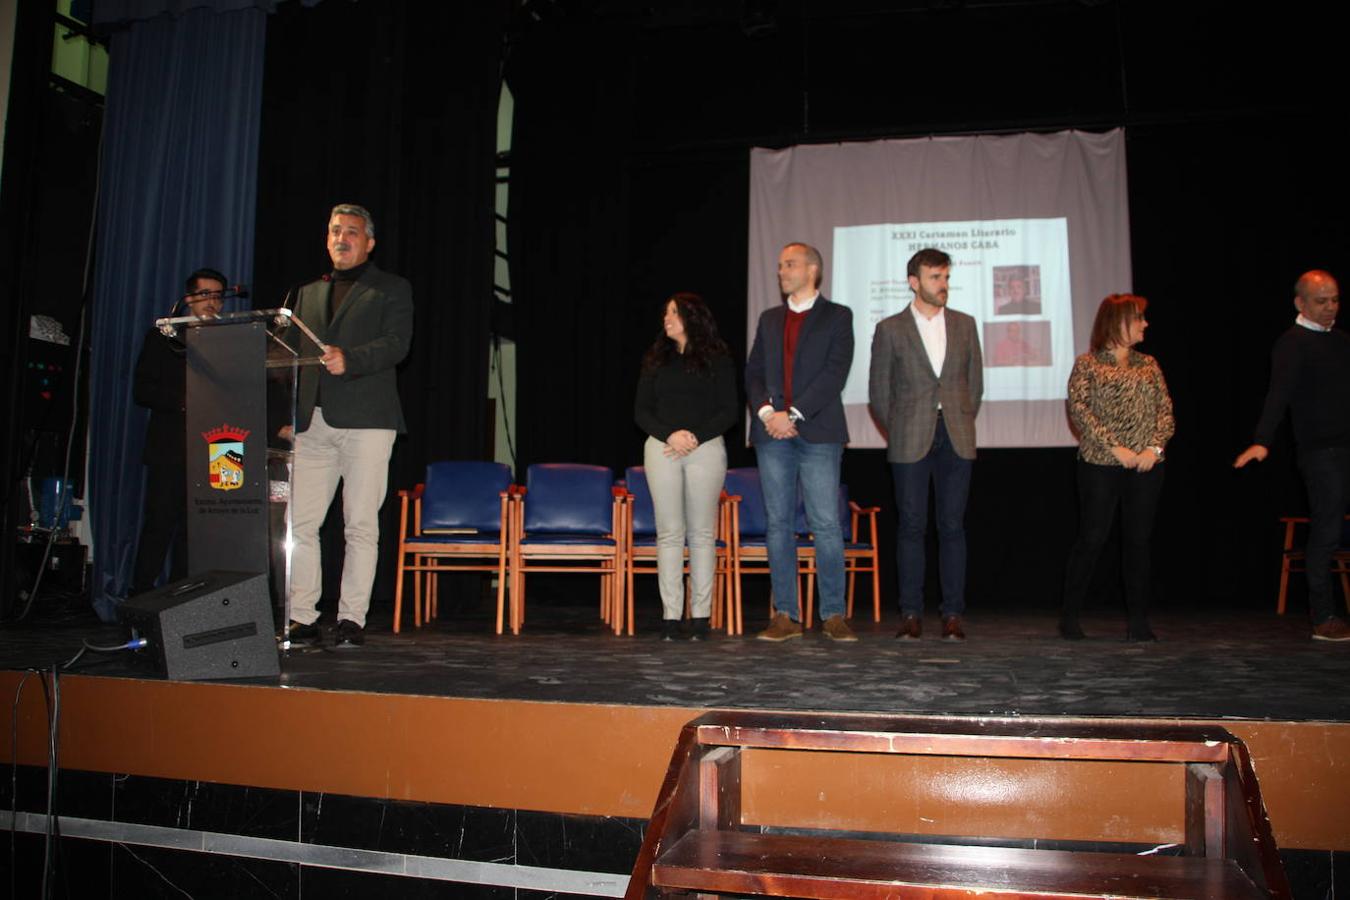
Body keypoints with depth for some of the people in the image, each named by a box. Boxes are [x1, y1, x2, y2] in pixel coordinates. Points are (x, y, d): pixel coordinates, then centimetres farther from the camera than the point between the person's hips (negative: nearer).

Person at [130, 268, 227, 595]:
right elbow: (141, 391, 1)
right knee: (160, 522, -6)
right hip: (170, 449, -2)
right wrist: (184, 401, -13)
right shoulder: (163, 338, 9)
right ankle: (142, 595, 0)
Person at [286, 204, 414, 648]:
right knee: (298, 523, -1)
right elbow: (292, 352, 20)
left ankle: (352, 619, 5)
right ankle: (302, 618, 6)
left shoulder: (392, 289, 9)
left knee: (360, 525, -2)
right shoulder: (309, 293, 24)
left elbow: (396, 344, -6)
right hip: (313, 423, 5)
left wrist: (349, 359, -22)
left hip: (365, 420, -4)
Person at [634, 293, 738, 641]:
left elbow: (729, 412, 1)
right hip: (661, 448, 2)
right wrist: (670, 435, -10)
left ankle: (701, 615, 5)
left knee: (702, 533, 1)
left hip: (706, 448, -2)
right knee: (669, 532, 0)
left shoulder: (717, 359, 5)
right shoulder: (656, 360, 13)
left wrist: (696, 437, -12)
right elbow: (641, 411, 7)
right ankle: (670, 615, 2)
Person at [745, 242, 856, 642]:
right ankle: (785, 616, 9)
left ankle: (834, 616, 3)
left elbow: (835, 372, -7)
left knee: (826, 525, -4)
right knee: (778, 524, 4)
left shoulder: (837, 317, 5)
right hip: (772, 433, 4)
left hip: (817, 433, -4)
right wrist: (766, 412, -8)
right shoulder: (769, 319, 18)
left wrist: (793, 415, -14)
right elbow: (753, 373, 11)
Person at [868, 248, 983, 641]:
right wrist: (898, 433, 3)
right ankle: (911, 614, 5)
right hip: (910, 443, -2)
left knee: (953, 526, 2)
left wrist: (961, 426, 8)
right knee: (911, 527, -1)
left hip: (956, 441, 2)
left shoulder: (964, 325, 11)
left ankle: (953, 614, 7)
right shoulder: (890, 329, 4)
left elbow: (975, 382, 15)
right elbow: (878, 392, 6)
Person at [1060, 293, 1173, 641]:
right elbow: (1079, 409, -8)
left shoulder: (1149, 365, 15)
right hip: (1100, 466, -4)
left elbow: (1166, 410, 11)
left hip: (1146, 468, 4)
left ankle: (1138, 620, 11)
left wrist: (1155, 446, -7)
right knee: (1092, 539, -3)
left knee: (1138, 540, 4)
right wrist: (1115, 448, -15)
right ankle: (1070, 616, 8)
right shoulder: (1087, 364, 2)